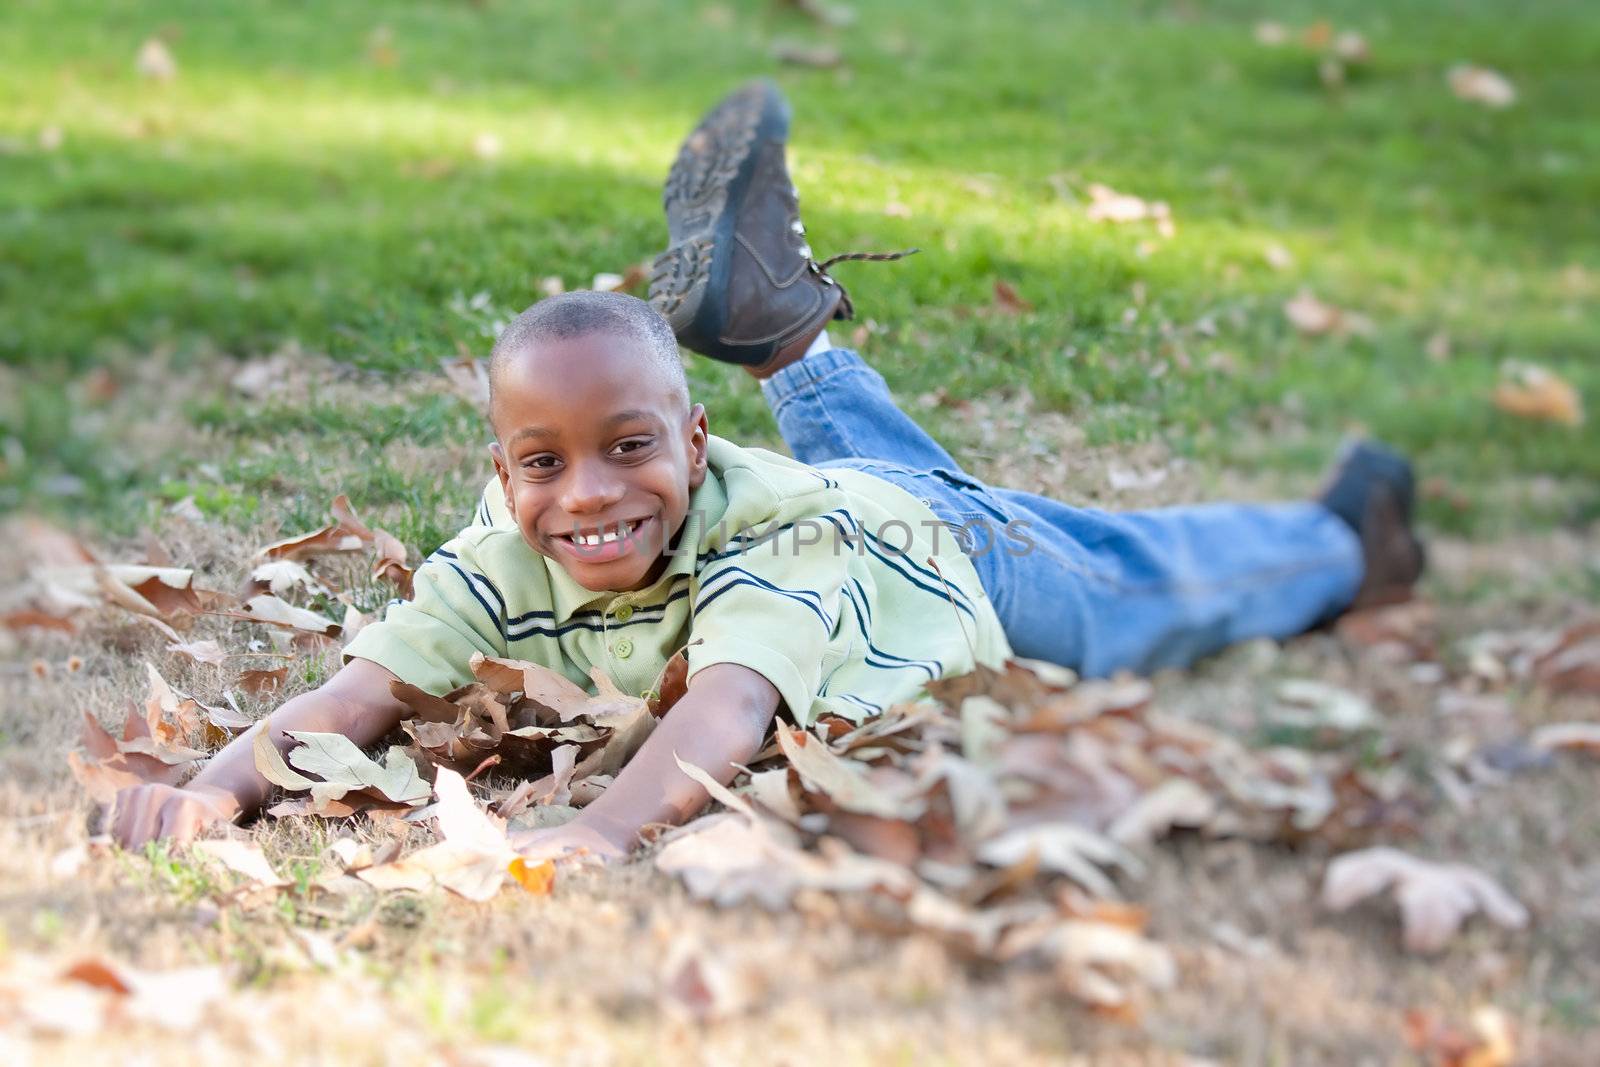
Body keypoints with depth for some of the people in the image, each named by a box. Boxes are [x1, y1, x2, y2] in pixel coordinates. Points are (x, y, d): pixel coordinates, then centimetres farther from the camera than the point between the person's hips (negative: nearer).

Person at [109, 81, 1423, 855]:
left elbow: (732, 706, -64)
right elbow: (359, 693, -43)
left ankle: (1341, 541, 50)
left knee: (1140, 585, 25)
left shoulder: (766, 535, -48)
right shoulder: (499, 569, -35)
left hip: (950, 558, -1)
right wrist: (215, 784, -63)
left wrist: (604, 831, -83)